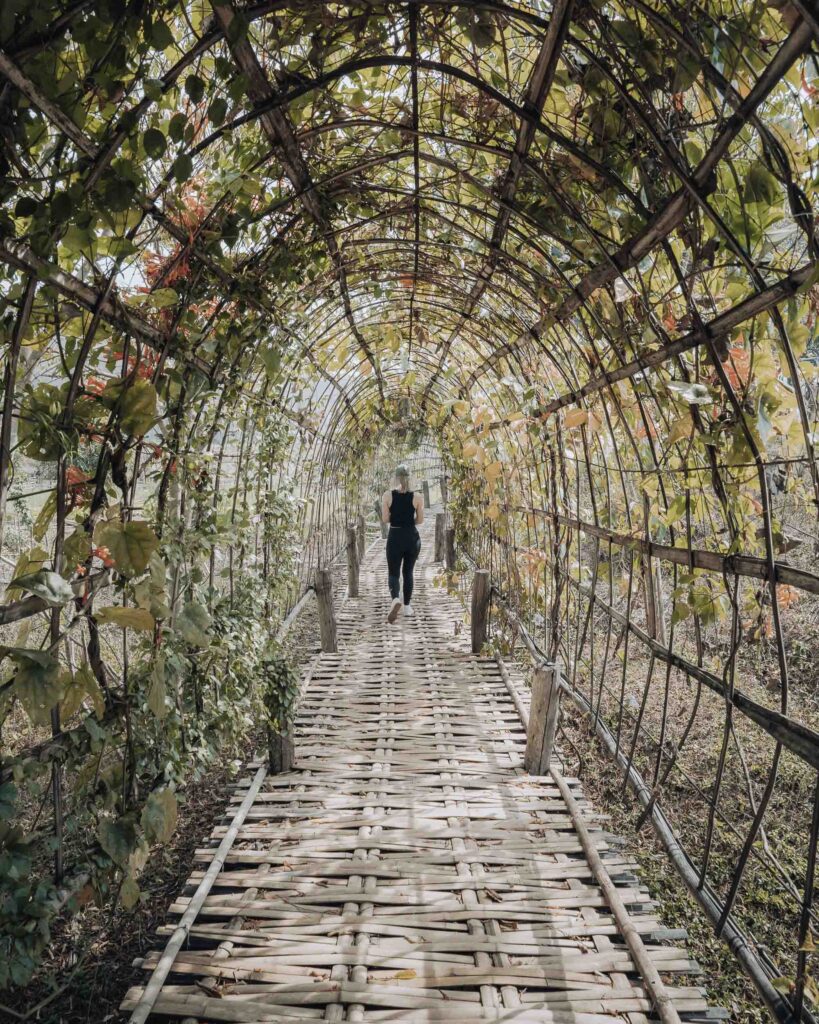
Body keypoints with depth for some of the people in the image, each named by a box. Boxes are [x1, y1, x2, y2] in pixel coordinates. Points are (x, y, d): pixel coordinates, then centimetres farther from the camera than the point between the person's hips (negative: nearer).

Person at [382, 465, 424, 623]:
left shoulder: (387, 495, -7)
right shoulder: (417, 497, -4)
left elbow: (385, 519, -5)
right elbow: (420, 520, 1)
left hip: (395, 537, -1)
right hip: (412, 537, 2)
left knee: (393, 573, 7)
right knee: (408, 572, 17)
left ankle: (395, 599, -21)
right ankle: (407, 606, 21)